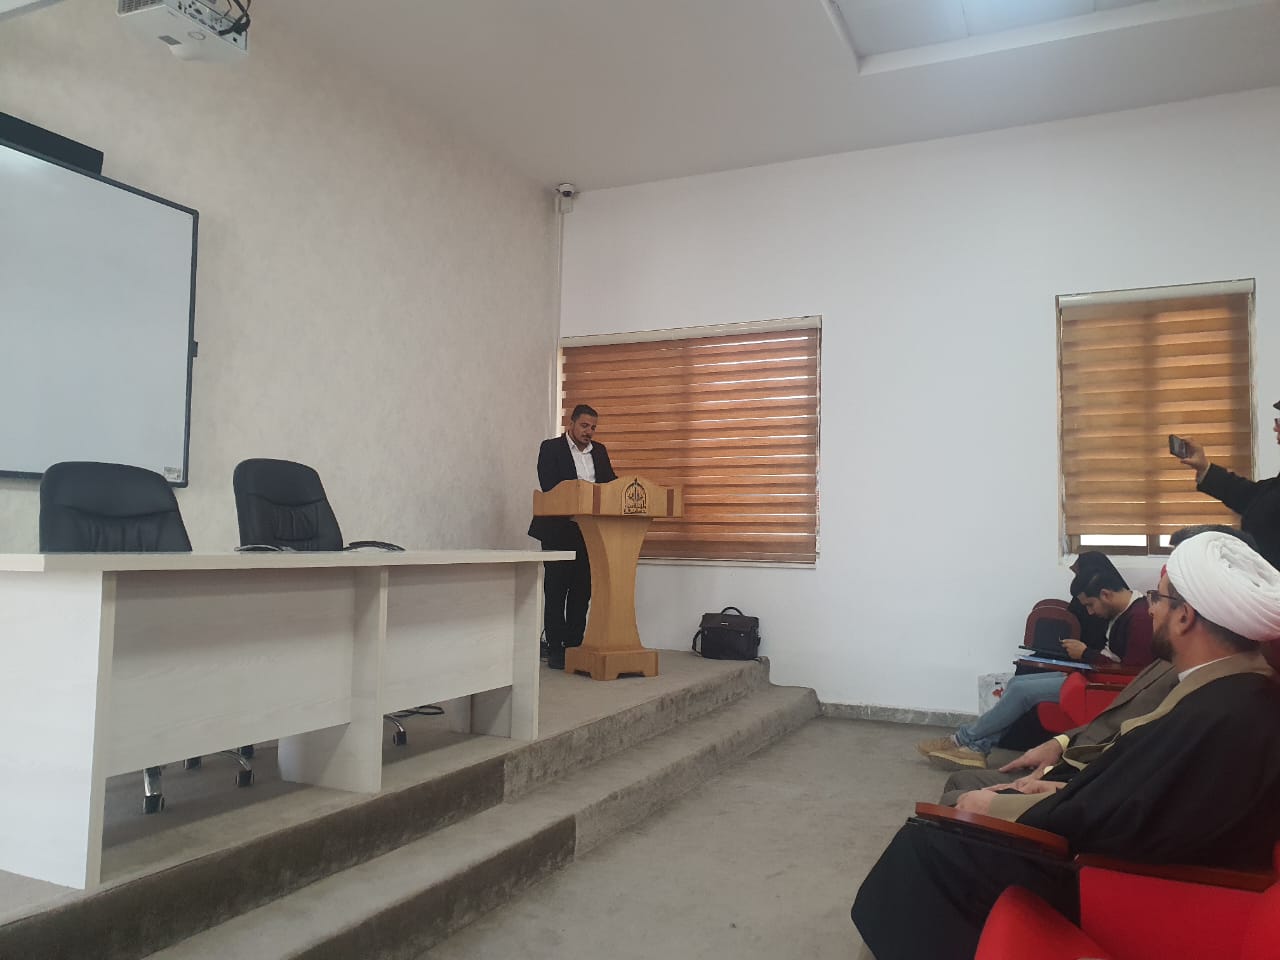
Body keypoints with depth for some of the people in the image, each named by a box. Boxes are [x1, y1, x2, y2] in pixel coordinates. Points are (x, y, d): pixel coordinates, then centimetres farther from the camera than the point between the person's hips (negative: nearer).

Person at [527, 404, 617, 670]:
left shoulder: (599, 451, 13)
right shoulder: (551, 448, -4)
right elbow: (549, 487, -15)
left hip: (589, 531, 5)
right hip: (559, 531, -5)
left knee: (582, 591, 8)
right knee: (556, 591, 0)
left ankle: (574, 646, 17)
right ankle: (556, 650, 5)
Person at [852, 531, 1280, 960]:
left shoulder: (1215, 717, -32)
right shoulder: (1242, 688, -2)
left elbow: (1093, 824, -26)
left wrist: (995, 805, -12)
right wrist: (1067, 789, 3)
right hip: (1145, 845, 9)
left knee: (925, 843, -3)